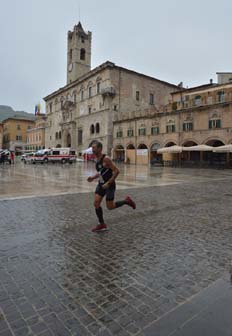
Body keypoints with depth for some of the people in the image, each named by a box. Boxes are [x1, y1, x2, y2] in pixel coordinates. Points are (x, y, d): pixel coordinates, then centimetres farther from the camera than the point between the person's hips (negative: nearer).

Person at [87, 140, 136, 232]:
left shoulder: (106, 159, -20)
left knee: (110, 207, 0)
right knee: (96, 203, -1)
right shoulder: (97, 159, 6)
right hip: (101, 184, 8)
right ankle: (102, 224, 13)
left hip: (109, 185, -8)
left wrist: (108, 183, -24)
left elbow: (116, 171, -23)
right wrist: (93, 177, 4)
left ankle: (126, 201, 22)